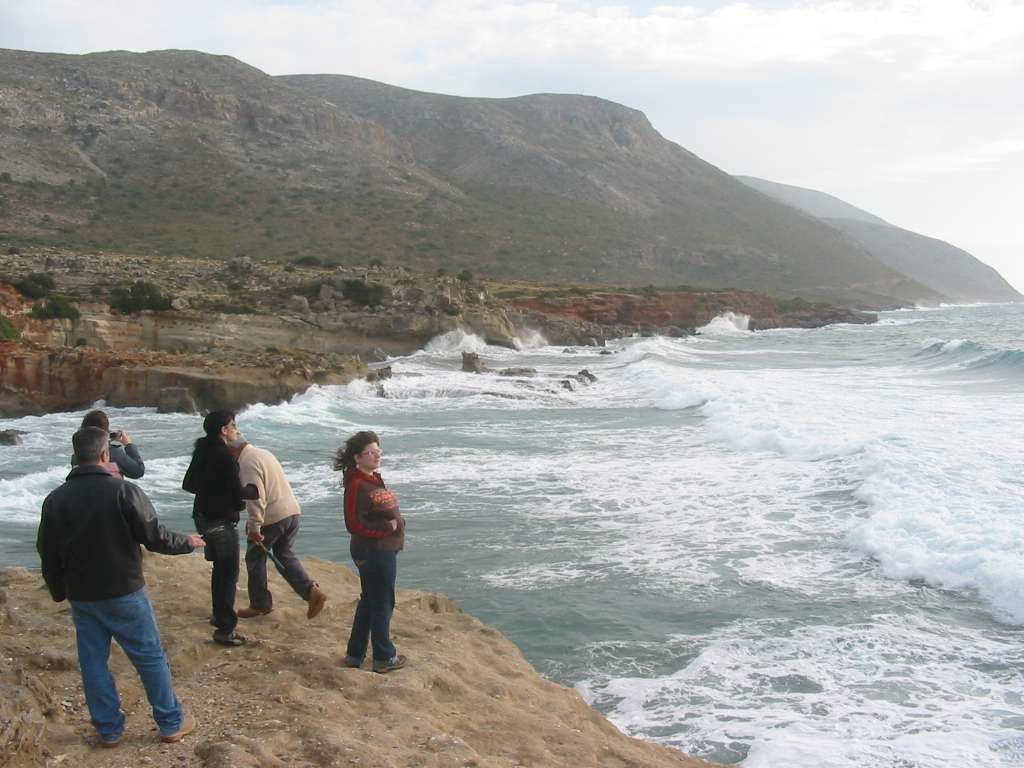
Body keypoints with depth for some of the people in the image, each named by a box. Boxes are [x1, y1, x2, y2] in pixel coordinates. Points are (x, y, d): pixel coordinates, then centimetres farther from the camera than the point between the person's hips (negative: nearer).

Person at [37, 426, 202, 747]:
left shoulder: (55, 500, -1)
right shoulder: (123, 491, -16)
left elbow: (47, 553, 6)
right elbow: (154, 537, -13)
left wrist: (59, 591, 20)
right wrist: (188, 541, 5)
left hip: (82, 597, 4)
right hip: (124, 592, -4)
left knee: (93, 662, 14)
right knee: (150, 657, 8)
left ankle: (109, 729, 22)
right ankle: (171, 723, 16)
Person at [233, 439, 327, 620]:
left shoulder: (247, 463, -14)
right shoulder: (264, 453, 16)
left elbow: (255, 498, -23)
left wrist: (254, 527, -20)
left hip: (271, 518, -9)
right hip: (292, 511, 9)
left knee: (255, 559, 10)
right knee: (284, 556, 17)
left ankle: (260, 605, 20)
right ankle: (312, 591, 2)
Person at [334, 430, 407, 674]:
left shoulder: (373, 479, 9)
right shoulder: (357, 485, -21)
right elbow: (354, 524, -24)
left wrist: (398, 522, 2)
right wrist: (387, 528, -19)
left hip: (384, 551, 10)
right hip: (374, 553, -10)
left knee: (369, 601, 19)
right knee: (382, 604, 5)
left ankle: (355, 654, 30)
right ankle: (384, 658, 20)